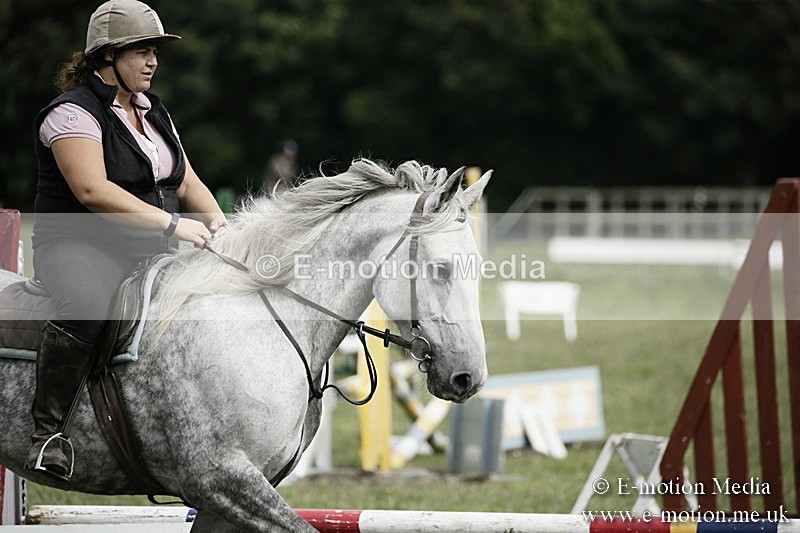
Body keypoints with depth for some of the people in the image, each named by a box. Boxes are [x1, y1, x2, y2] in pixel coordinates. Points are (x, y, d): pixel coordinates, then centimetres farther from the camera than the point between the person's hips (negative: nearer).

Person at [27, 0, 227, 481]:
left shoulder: (154, 112, 18)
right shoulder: (75, 112, -9)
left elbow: (187, 184, 19)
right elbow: (92, 190, -22)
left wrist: (218, 225, -3)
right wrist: (171, 223, -26)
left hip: (151, 252, 8)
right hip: (79, 245, -8)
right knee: (88, 307, -40)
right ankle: (48, 430, -30)